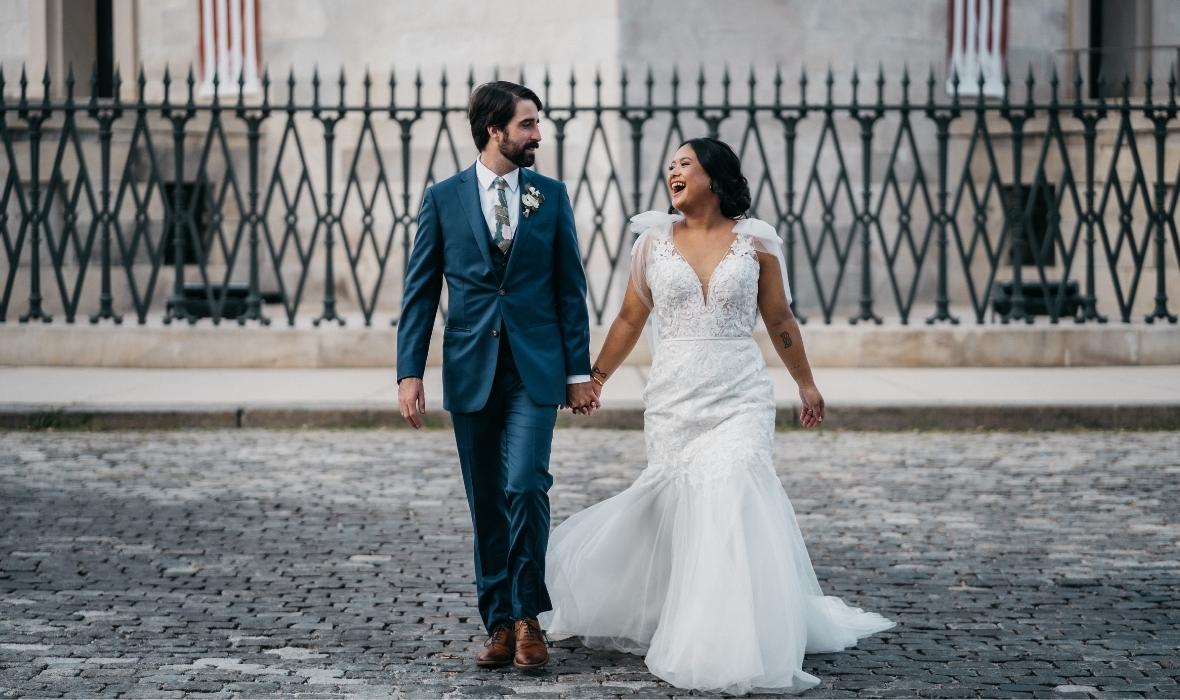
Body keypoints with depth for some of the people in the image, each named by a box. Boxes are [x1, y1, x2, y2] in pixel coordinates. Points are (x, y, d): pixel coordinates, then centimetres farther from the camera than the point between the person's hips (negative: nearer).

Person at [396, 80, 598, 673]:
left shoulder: (551, 196, 5)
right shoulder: (443, 198, 3)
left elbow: (570, 287, 7)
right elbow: (420, 291, 3)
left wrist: (578, 371, 2)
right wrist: (410, 373, -4)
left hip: (535, 369, 0)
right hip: (470, 371, 1)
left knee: (525, 487, -14)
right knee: (486, 503, 6)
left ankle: (527, 615, 1)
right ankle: (498, 622, 16)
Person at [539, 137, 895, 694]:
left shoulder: (756, 241, 3)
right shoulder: (654, 240, 7)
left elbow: (780, 320, 11)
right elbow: (630, 320, 14)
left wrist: (806, 384, 15)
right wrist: (595, 377, 14)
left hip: (740, 397, -2)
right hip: (673, 398, 2)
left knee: (732, 489, -17)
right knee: (679, 504, 2)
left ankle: (735, 643, -11)